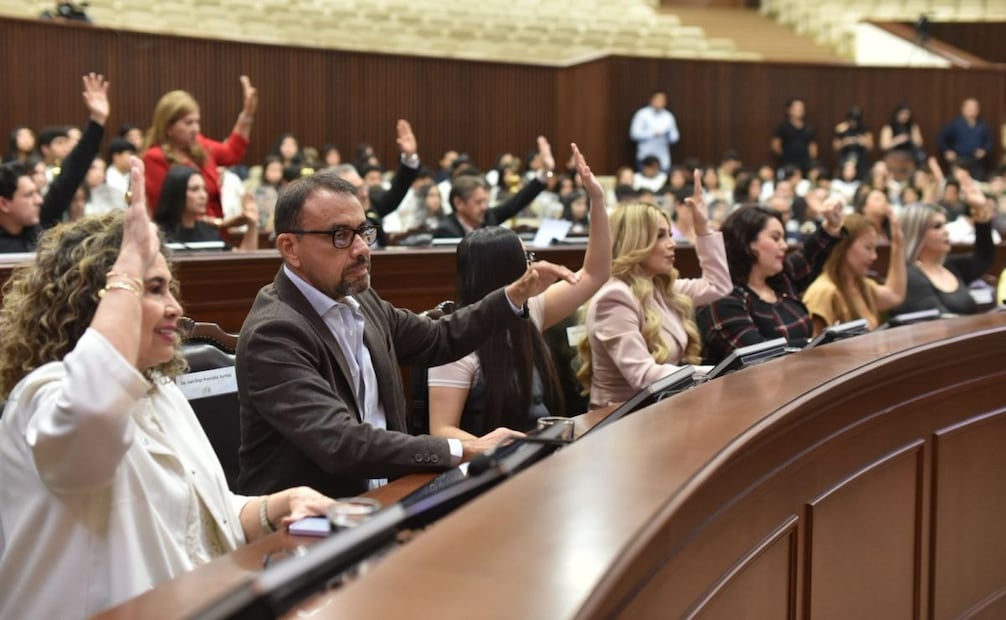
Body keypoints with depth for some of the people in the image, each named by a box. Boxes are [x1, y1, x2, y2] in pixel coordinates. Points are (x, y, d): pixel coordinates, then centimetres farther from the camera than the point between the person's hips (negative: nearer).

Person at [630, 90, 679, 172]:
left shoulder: (668, 116, 9)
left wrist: (669, 135, -12)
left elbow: (675, 138, 11)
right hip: (645, 157, -3)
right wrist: (653, 133, -17)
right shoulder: (642, 114, -3)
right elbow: (634, 133, -11)